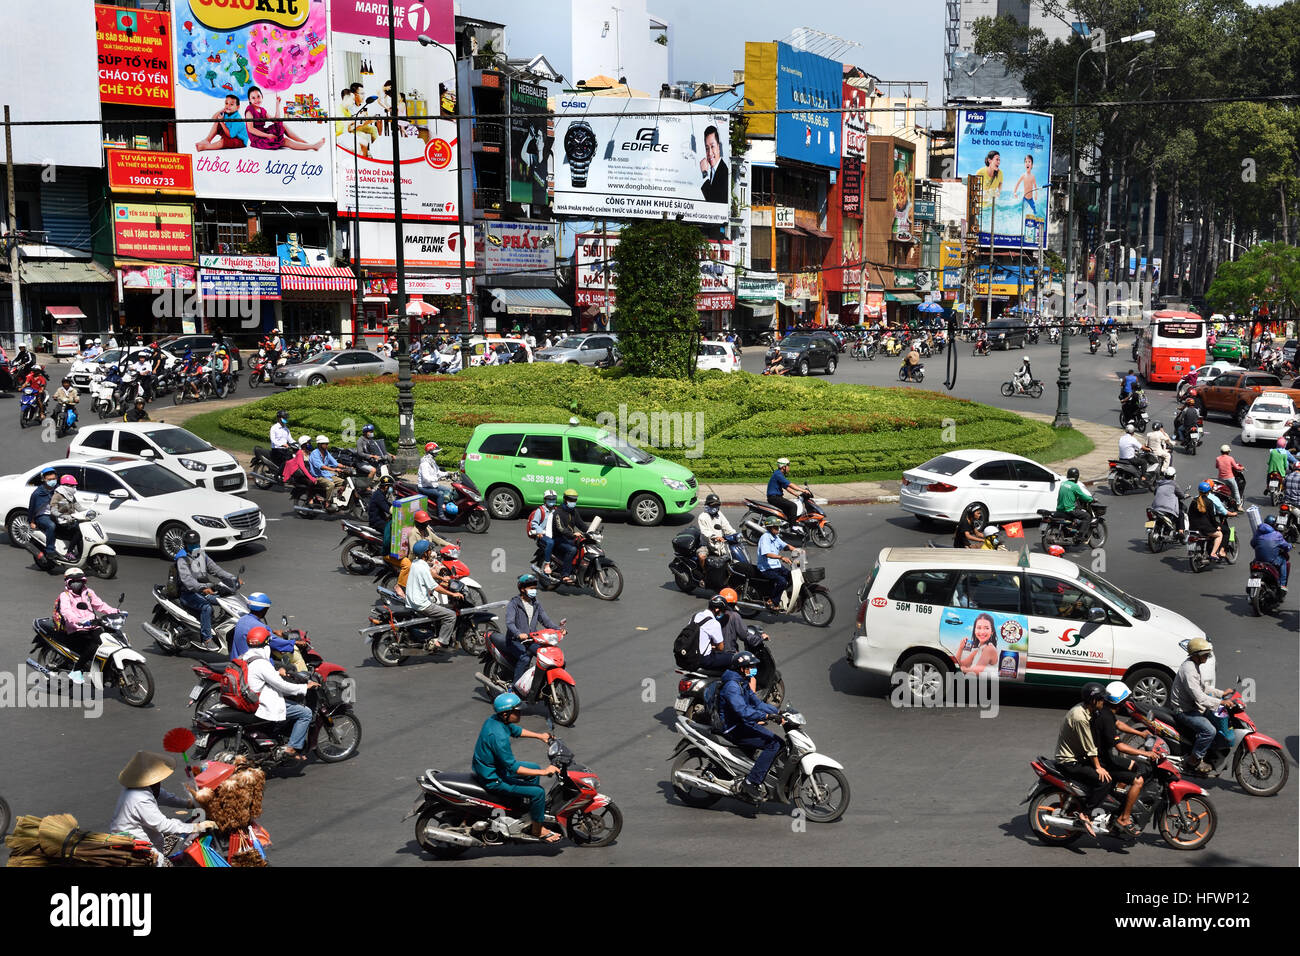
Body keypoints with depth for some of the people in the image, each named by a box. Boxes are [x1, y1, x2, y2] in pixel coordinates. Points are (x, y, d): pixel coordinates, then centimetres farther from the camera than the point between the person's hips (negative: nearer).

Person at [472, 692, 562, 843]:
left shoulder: (494, 719, -4)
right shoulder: (499, 737, -33)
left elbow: (515, 730, 18)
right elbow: (513, 768, -28)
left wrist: (540, 736, 16)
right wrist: (543, 772, -25)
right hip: (492, 779, -10)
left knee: (535, 768, 21)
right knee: (538, 792, -11)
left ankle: (532, 810, 31)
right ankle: (537, 829, 10)